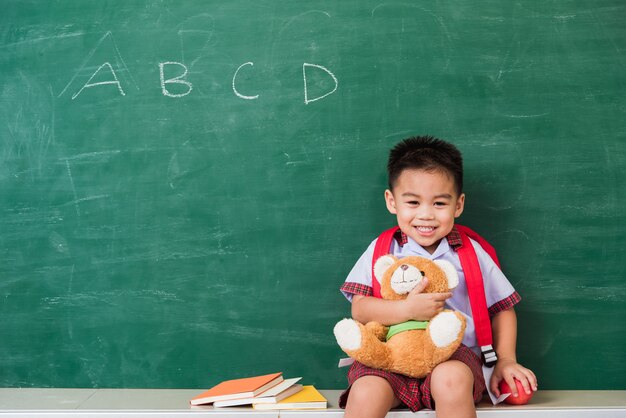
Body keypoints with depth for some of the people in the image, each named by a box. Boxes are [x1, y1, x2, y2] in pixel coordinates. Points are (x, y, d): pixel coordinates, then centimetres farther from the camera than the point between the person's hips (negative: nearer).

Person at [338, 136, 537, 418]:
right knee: (366, 394, -32)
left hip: (455, 354, 1)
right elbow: (360, 309, -4)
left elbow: (502, 310, 14)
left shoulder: (470, 253, 8)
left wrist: (506, 360, 3)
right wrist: (407, 310, -20)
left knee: (451, 378, -35)